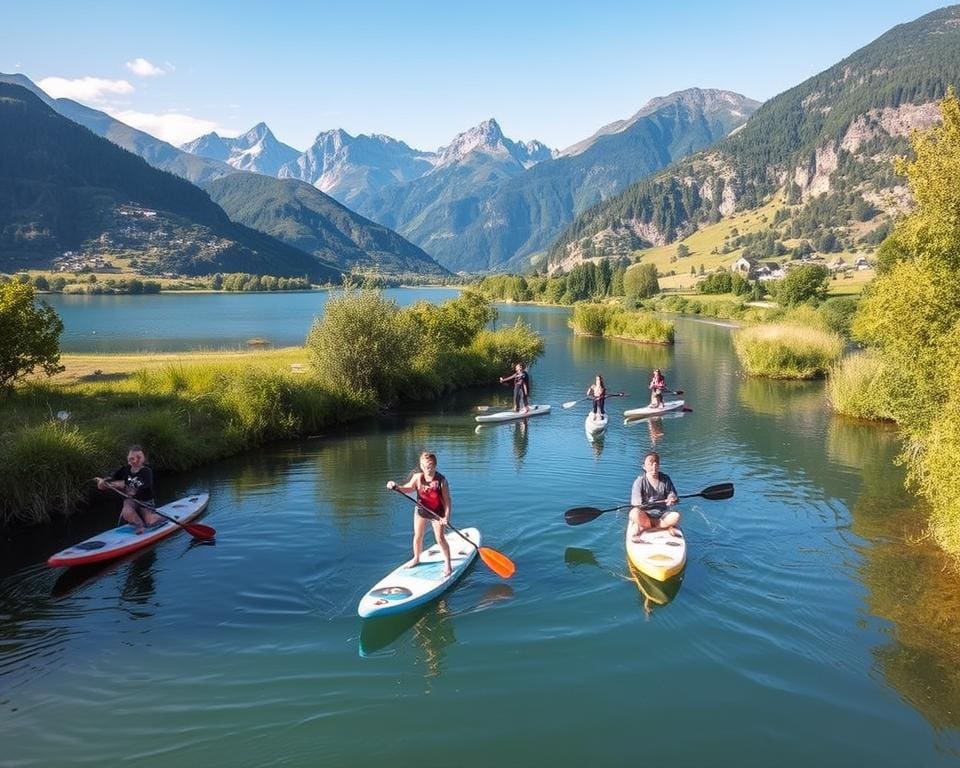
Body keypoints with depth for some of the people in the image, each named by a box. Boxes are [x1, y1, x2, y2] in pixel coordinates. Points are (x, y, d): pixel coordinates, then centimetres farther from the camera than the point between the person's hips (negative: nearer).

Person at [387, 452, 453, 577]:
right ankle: (416, 558, 39)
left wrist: (446, 516, -24)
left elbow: (447, 499, -18)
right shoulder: (417, 477, -15)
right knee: (417, 536, 16)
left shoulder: (441, 480, -23)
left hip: (437, 513, -4)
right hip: (420, 510, 4)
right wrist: (397, 487, -17)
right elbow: (409, 488, 2)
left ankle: (447, 563, 13)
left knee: (440, 538, -3)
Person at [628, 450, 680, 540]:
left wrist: (672, 500, -23)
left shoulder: (665, 479, 5)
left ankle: (642, 528, -21)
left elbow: (673, 497, 1)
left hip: (661, 515, 3)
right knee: (635, 513, -35)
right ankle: (665, 526, -23)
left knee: (676, 516, -27)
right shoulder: (639, 482, -5)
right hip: (645, 515, -3)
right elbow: (636, 504, -11)